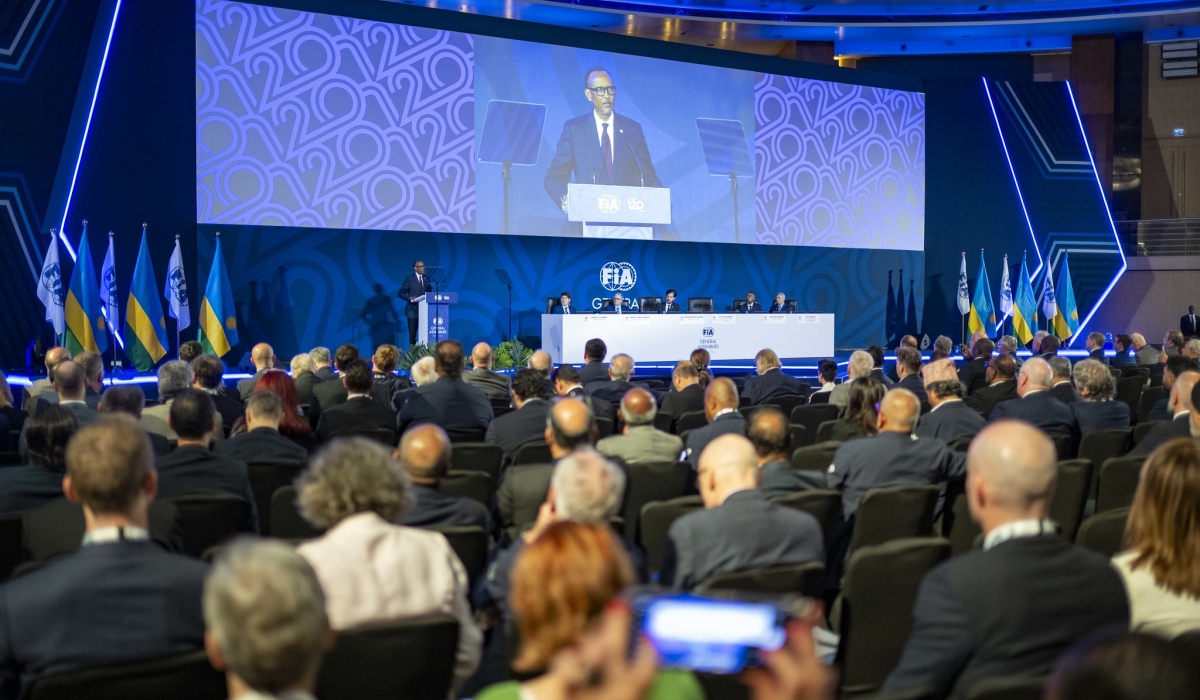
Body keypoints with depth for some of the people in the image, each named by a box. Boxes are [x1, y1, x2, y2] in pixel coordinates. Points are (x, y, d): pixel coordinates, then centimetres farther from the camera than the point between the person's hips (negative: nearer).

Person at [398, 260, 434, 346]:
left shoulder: (426, 278, 10)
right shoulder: (409, 279, -3)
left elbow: (430, 292, 15)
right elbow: (400, 293, -3)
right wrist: (410, 297, -20)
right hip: (413, 310, -3)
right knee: (412, 333, 2)